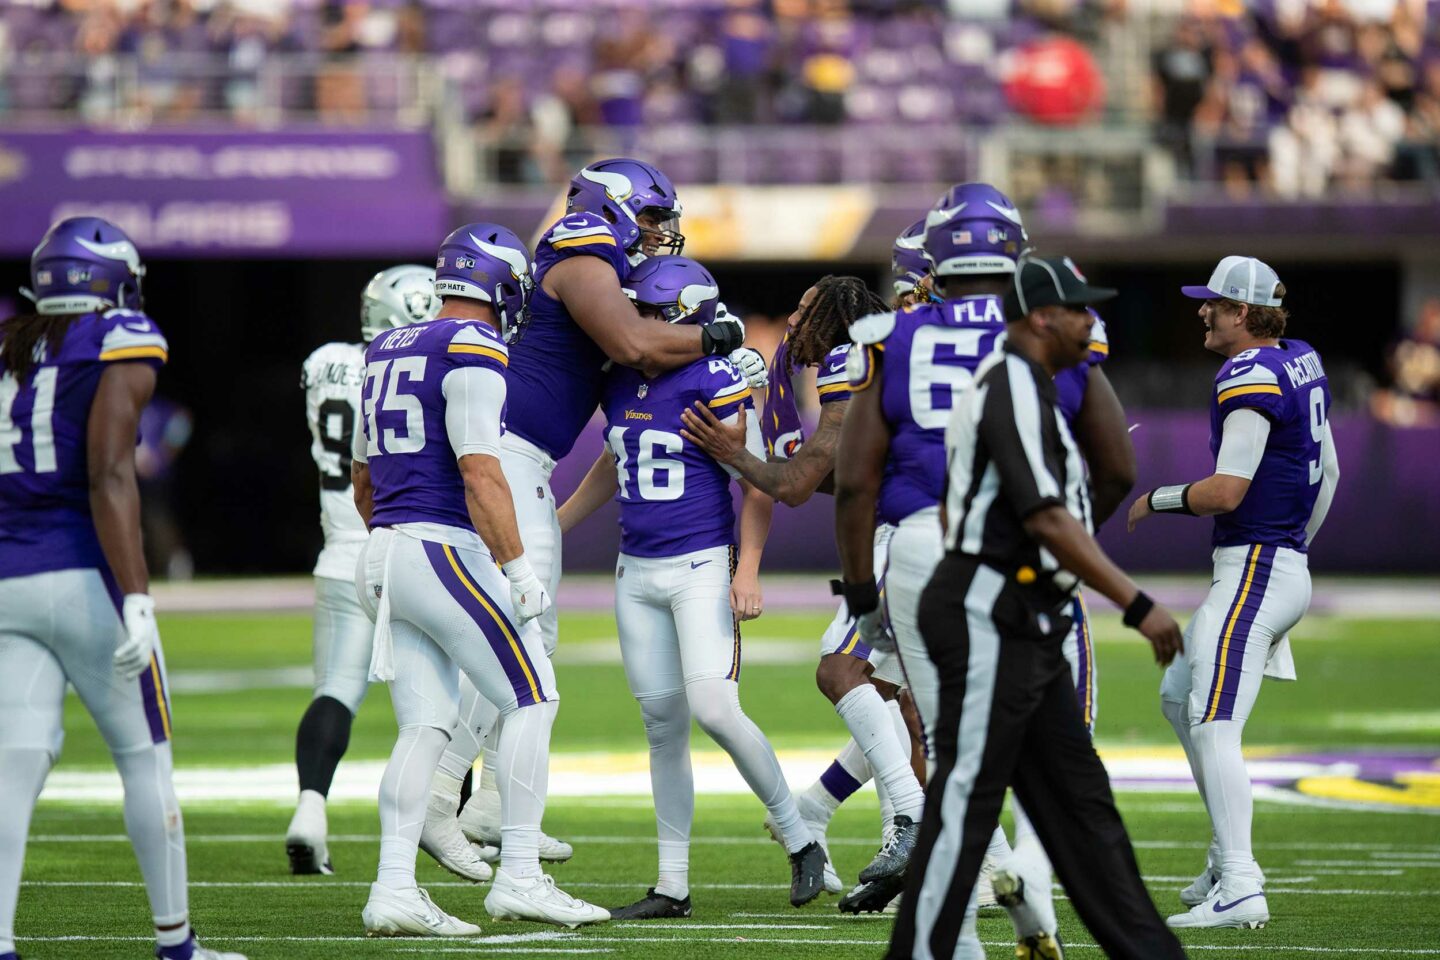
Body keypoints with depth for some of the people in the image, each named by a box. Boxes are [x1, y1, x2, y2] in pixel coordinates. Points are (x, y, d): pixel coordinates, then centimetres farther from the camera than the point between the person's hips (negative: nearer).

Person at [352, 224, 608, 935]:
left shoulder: (389, 353, 17)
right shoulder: (474, 352, -10)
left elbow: (363, 481, 25)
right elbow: (479, 473, -18)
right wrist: (519, 569, -15)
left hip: (384, 554, 8)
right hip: (445, 550, -8)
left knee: (425, 724, 7)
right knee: (531, 699, 0)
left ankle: (393, 890, -2)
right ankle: (519, 877, -2)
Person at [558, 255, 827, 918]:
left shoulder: (714, 383, -13)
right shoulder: (618, 384, 8)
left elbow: (755, 484, -10)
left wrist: (747, 569, -16)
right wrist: (550, 528, 30)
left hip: (703, 565, -7)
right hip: (637, 572, 7)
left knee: (714, 709, -18)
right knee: (663, 723, 7)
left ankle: (800, 840, 1)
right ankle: (672, 887, 12)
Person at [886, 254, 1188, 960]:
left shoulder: (1005, 384, 19)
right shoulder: (1015, 384, -13)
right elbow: (1046, 517, -22)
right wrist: (1137, 605, -23)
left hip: (1026, 627, 11)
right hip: (988, 617, -11)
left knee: (1077, 795, 8)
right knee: (964, 797, -8)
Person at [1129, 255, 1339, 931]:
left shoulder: (1251, 377, -17)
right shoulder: (1301, 363, 12)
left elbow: (1226, 491, -21)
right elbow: (1328, 471, 21)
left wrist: (1156, 501, -4)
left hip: (1253, 571, -10)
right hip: (1289, 565, 10)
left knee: (1213, 728, -14)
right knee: (1179, 699, 22)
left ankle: (1239, 889, -21)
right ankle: (1226, 858, 24)